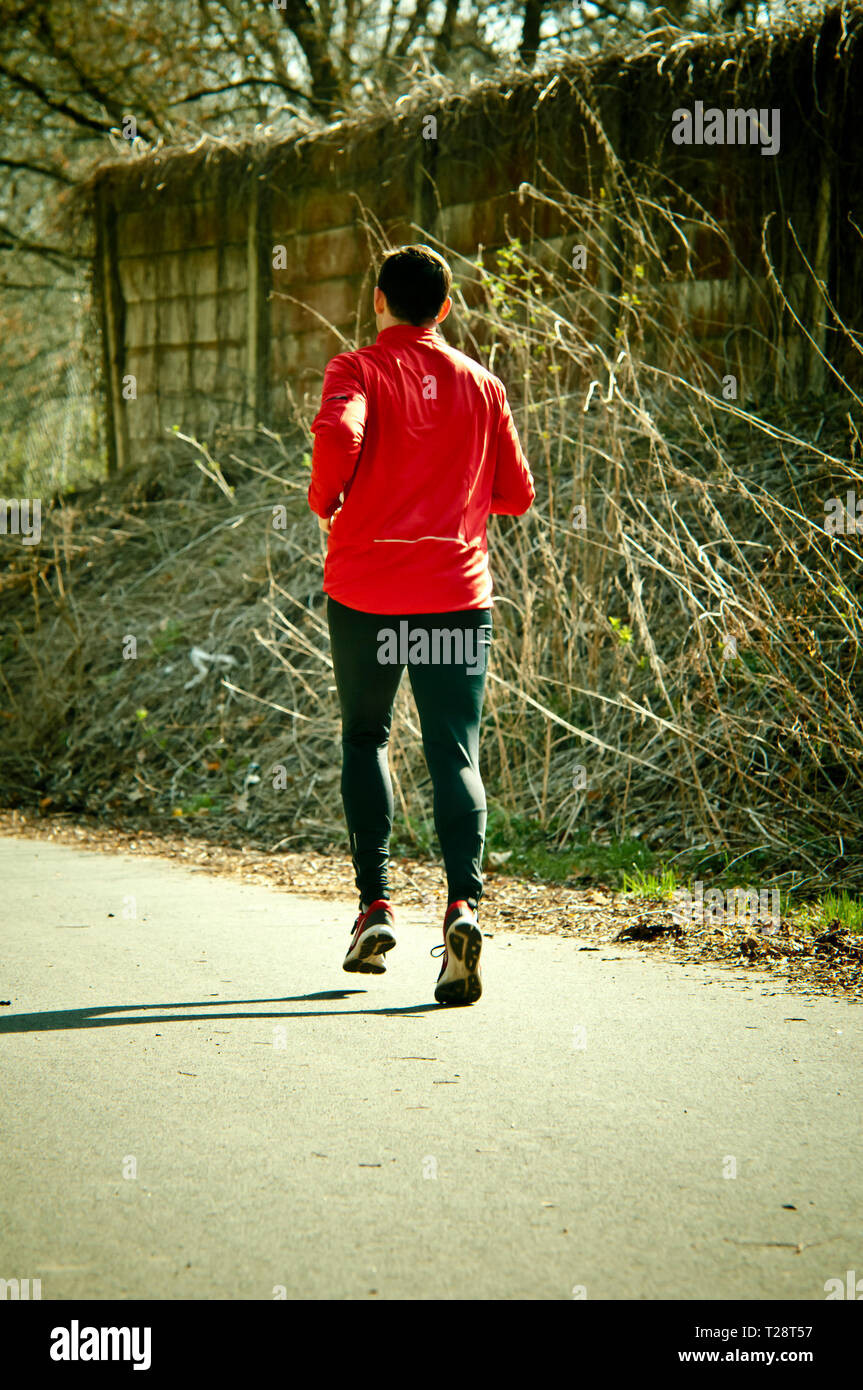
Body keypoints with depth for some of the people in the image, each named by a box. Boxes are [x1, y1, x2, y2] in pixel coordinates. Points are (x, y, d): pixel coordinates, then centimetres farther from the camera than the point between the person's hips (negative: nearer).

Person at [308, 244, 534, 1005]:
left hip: (367, 589, -1)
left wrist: (326, 499, -4)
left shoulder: (359, 370, -1)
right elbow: (517, 495, 11)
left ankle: (375, 904, 11)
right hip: (459, 593, 1)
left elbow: (337, 432, -22)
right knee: (456, 756, -2)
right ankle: (463, 904, -23)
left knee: (365, 740, 17)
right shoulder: (481, 385, 9)